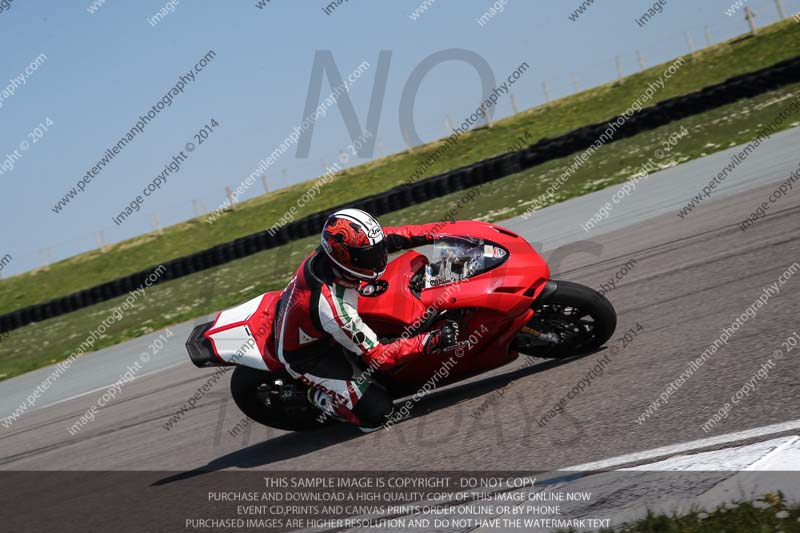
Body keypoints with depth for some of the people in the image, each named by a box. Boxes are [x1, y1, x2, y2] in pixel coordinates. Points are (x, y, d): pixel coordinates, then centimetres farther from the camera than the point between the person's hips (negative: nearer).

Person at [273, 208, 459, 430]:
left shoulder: (333, 249, -23)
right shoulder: (333, 307, -42)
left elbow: (388, 237, -6)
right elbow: (377, 357, -33)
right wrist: (432, 341, -41)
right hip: (306, 354, -8)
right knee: (376, 411, -16)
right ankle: (318, 396, 11)